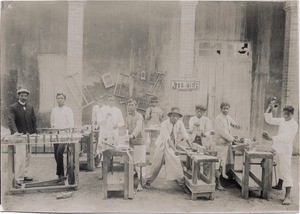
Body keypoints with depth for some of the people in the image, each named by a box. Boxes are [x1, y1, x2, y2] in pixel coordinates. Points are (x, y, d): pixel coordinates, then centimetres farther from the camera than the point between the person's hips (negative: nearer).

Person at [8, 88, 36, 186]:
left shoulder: (30, 107, 13)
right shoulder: (13, 107, -4)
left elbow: (33, 120, 15)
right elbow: (11, 120, -16)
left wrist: (34, 132, 4)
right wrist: (15, 132, -32)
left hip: (29, 135, 6)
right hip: (19, 135, -6)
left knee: (27, 156, 12)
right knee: (21, 157, -10)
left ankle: (24, 175, 25)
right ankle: (18, 179, -3)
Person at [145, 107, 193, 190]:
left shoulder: (179, 123, -10)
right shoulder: (164, 124, -23)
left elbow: (185, 135, -9)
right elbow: (168, 138, -33)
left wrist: (192, 147, -16)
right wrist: (175, 149, -43)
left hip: (171, 147, 4)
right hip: (161, 146, -4)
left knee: (177, 163, -5)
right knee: (156, 165, 3)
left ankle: (180, 180, 12)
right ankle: (148, 181, 19)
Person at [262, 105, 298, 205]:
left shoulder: (294, 125, -17)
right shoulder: (282, 120, 5)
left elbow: (285, 137, -29)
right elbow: (270, 120, 10)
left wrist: (271, 138, -41)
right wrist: (269, 110, -6)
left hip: (286, 150, -7)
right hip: (279, 149, 8)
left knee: (286, 171, -10)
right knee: (280, 168, 23)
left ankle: (288, 196, -10)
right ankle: (279, 185, 42)